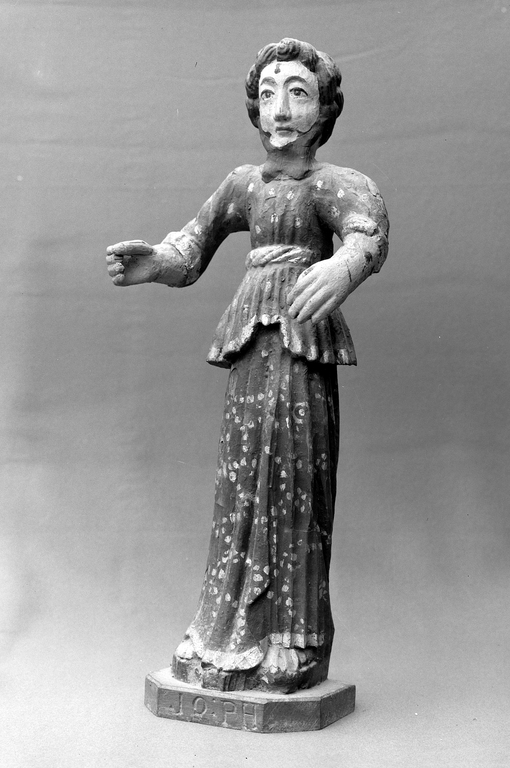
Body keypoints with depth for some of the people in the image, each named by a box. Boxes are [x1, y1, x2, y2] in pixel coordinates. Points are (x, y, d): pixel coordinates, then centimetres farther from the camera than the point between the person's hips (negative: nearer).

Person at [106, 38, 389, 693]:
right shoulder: (244, 183, 14)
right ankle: (236, 634, 19)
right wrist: (155, 261, -3)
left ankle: (289, 643, 4)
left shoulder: (335, 183, -5)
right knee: (243, 474, 9)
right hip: (251, 342, 6)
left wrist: (343, 266, -50)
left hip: (301, 338, -6)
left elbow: (367, 229, -27)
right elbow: (192, 248, 20)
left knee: (293, 475, -5)